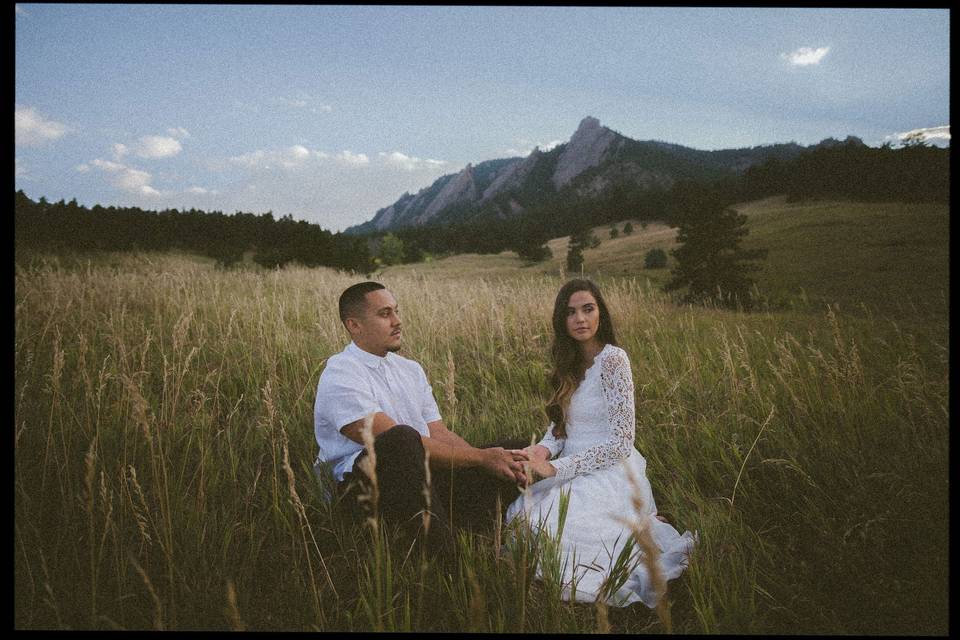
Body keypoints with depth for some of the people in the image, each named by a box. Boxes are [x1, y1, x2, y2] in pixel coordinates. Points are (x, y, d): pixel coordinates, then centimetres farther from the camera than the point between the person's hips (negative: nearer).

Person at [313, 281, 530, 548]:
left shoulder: (411, 369, 17)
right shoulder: (340, 376, -9)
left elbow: (440, 433, 10)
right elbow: (399, 442, -18)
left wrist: (489, 457, -9)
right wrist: (481, 457, -18)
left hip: (423, 478, 8)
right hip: (362, 483, -8)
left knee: (520, 450, -3)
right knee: (402, 438, -40)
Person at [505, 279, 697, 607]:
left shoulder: (612, 358, -14)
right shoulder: (570, 362, 10)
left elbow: (620, 441, -17)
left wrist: (556, 468, -18)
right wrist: (545, 448, -10)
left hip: (609, 475, -8)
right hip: (577, 473, 8)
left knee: (539, 528, -26)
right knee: (515, 514, -10)